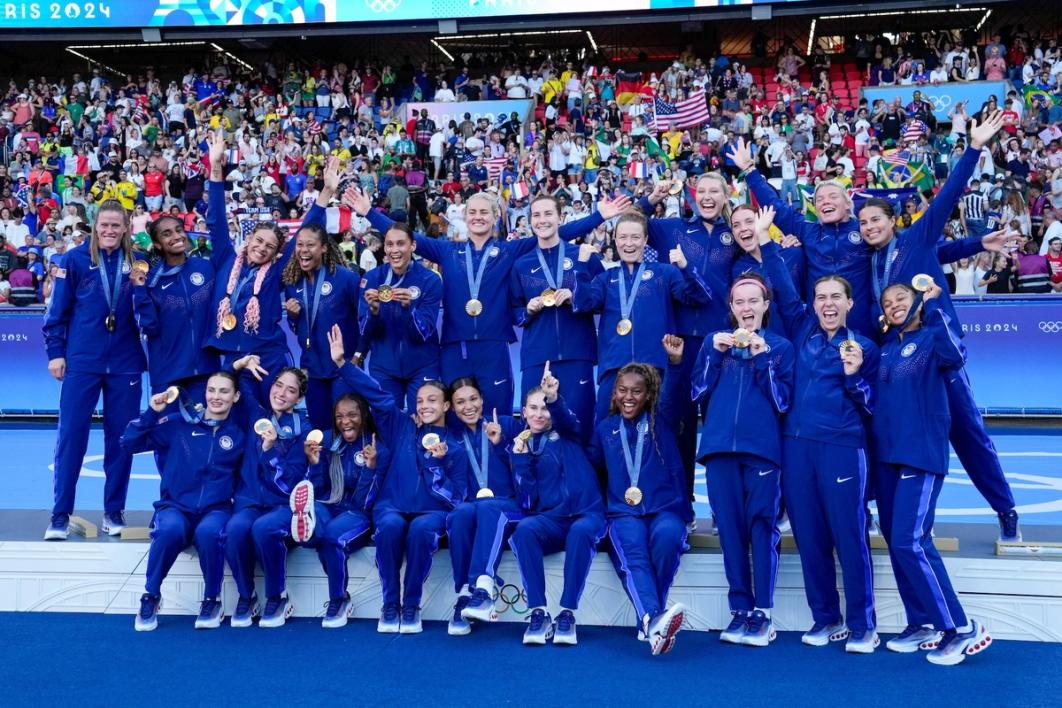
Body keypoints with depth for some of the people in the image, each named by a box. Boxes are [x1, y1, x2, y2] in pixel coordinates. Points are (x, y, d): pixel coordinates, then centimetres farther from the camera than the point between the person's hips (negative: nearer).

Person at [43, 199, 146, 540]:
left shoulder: (136, 263, 5)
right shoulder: (75, 259, 0)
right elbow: (58, 309, 2)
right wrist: (55, 351, -3)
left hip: (125, 363, 2)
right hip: (81, 361, -2)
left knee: (121, 437, 7)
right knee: (71, 435, -2)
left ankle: (114, 510, 18)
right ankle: (60, 515, 6)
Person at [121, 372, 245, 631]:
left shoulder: (240, 432, 5)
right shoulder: (180, 423, 3)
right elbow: (129, 444, 2)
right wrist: (152, 413, -8)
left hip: (216, 509, 0)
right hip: (175, 507, 1)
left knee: (209, 531, -35)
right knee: (170, 528, -34)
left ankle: (212, 600, -11)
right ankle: (151, 596, -10)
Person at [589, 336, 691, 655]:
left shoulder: (661, 421, 13)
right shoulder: (605, 428, 21)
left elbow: (674, 394, -6)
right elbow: (590, 462, 17)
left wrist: (675, 361, -25)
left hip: (666, 508, 0)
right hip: (624, 512, 1)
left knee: (667, 535, -35)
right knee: (632, 550, -32)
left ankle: (649, 621, -29)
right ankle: (654, 618, -57)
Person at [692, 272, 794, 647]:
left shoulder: (780, 346, 9)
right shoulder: (715, 341, 14)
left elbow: (783, 400, 0)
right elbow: (698, 392, 7)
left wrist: (762, 358, -9)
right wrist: (715, 354, -4)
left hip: (762, 446, -2)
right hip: (719, 445, 2)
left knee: (762, 525, -4)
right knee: (730, 526, 2)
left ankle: (762, 612, 3)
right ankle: (740, 608, 10)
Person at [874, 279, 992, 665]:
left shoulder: (931, 337, -3)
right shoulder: (884, 349, 17)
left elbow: (954, 355, -27)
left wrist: (932, 305, -27)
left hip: (922, 452, -7)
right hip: (887, 453, 7)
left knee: (910, 541, -15)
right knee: (895, 541, 8)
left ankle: (961, 628, -6)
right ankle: (922, 624, 19)